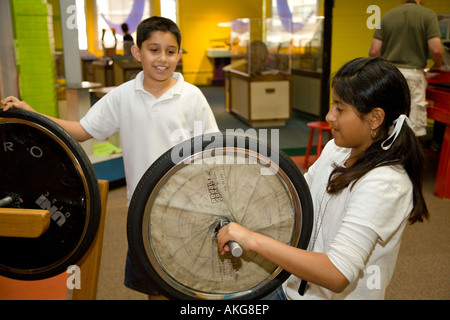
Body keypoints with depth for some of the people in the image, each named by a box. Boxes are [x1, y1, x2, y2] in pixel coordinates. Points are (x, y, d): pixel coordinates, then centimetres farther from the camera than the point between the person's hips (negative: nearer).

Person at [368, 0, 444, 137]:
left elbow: (374, 51, 2)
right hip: (413, 74, -3)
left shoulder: (386, 16, 8)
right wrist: (438, 65, 11)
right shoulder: (427, 14, -2)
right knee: (414, 128, 1)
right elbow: (435, 49, -10)